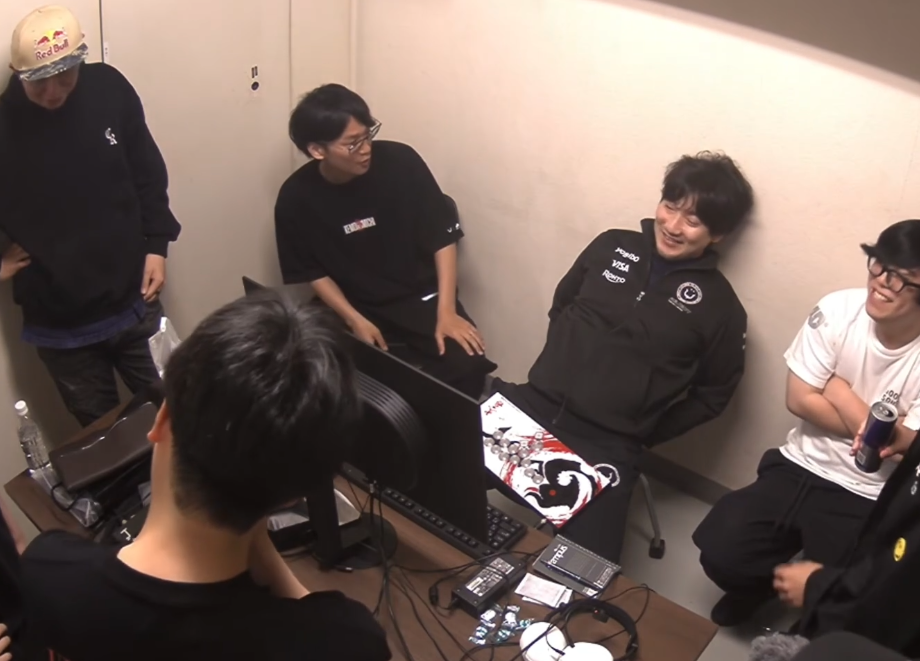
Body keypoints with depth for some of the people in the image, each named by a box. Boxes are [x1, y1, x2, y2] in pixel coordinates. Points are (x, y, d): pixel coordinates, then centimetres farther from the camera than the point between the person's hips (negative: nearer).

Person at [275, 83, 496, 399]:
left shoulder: (400, 161, -13)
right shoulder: (297, 198, -10)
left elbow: (442, 238, -6)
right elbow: (312, 273, 0)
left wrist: (446, 311, -15)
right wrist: (355, 321, -15)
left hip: (422, 297, 0)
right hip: (358, 309, 1)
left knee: (468, 365, -25)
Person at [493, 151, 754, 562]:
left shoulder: (720, 307, 0)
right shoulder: (612, 246, 8)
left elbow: (712, 395, 6)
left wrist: (644, 436, 1)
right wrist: (559, 363, 8)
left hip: (607, 445, -3)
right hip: (534, 403, 3)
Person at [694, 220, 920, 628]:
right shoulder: (838, 310, -10)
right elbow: (799, 400, -7)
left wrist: (840, 392, -11)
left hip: (867, 499, -3)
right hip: (801, 466, 3)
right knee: (720, 553, -10)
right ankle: (760, 586, 26)